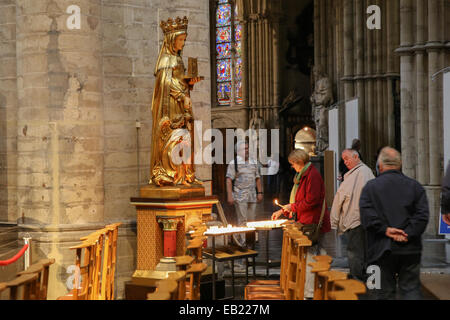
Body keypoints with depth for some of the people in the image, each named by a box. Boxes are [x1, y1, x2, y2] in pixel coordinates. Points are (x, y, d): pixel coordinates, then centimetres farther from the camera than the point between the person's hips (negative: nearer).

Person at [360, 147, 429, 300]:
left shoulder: (370, 187, 0)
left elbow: (367, 216, -12)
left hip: (383, 250, -1)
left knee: (386, 291, 8)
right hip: (410, 249, 1)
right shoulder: (415, 186, 5)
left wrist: (385, 230, -10)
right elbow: (422, 215, -4)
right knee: (411, 289, 6)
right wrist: (408, 234, -8)